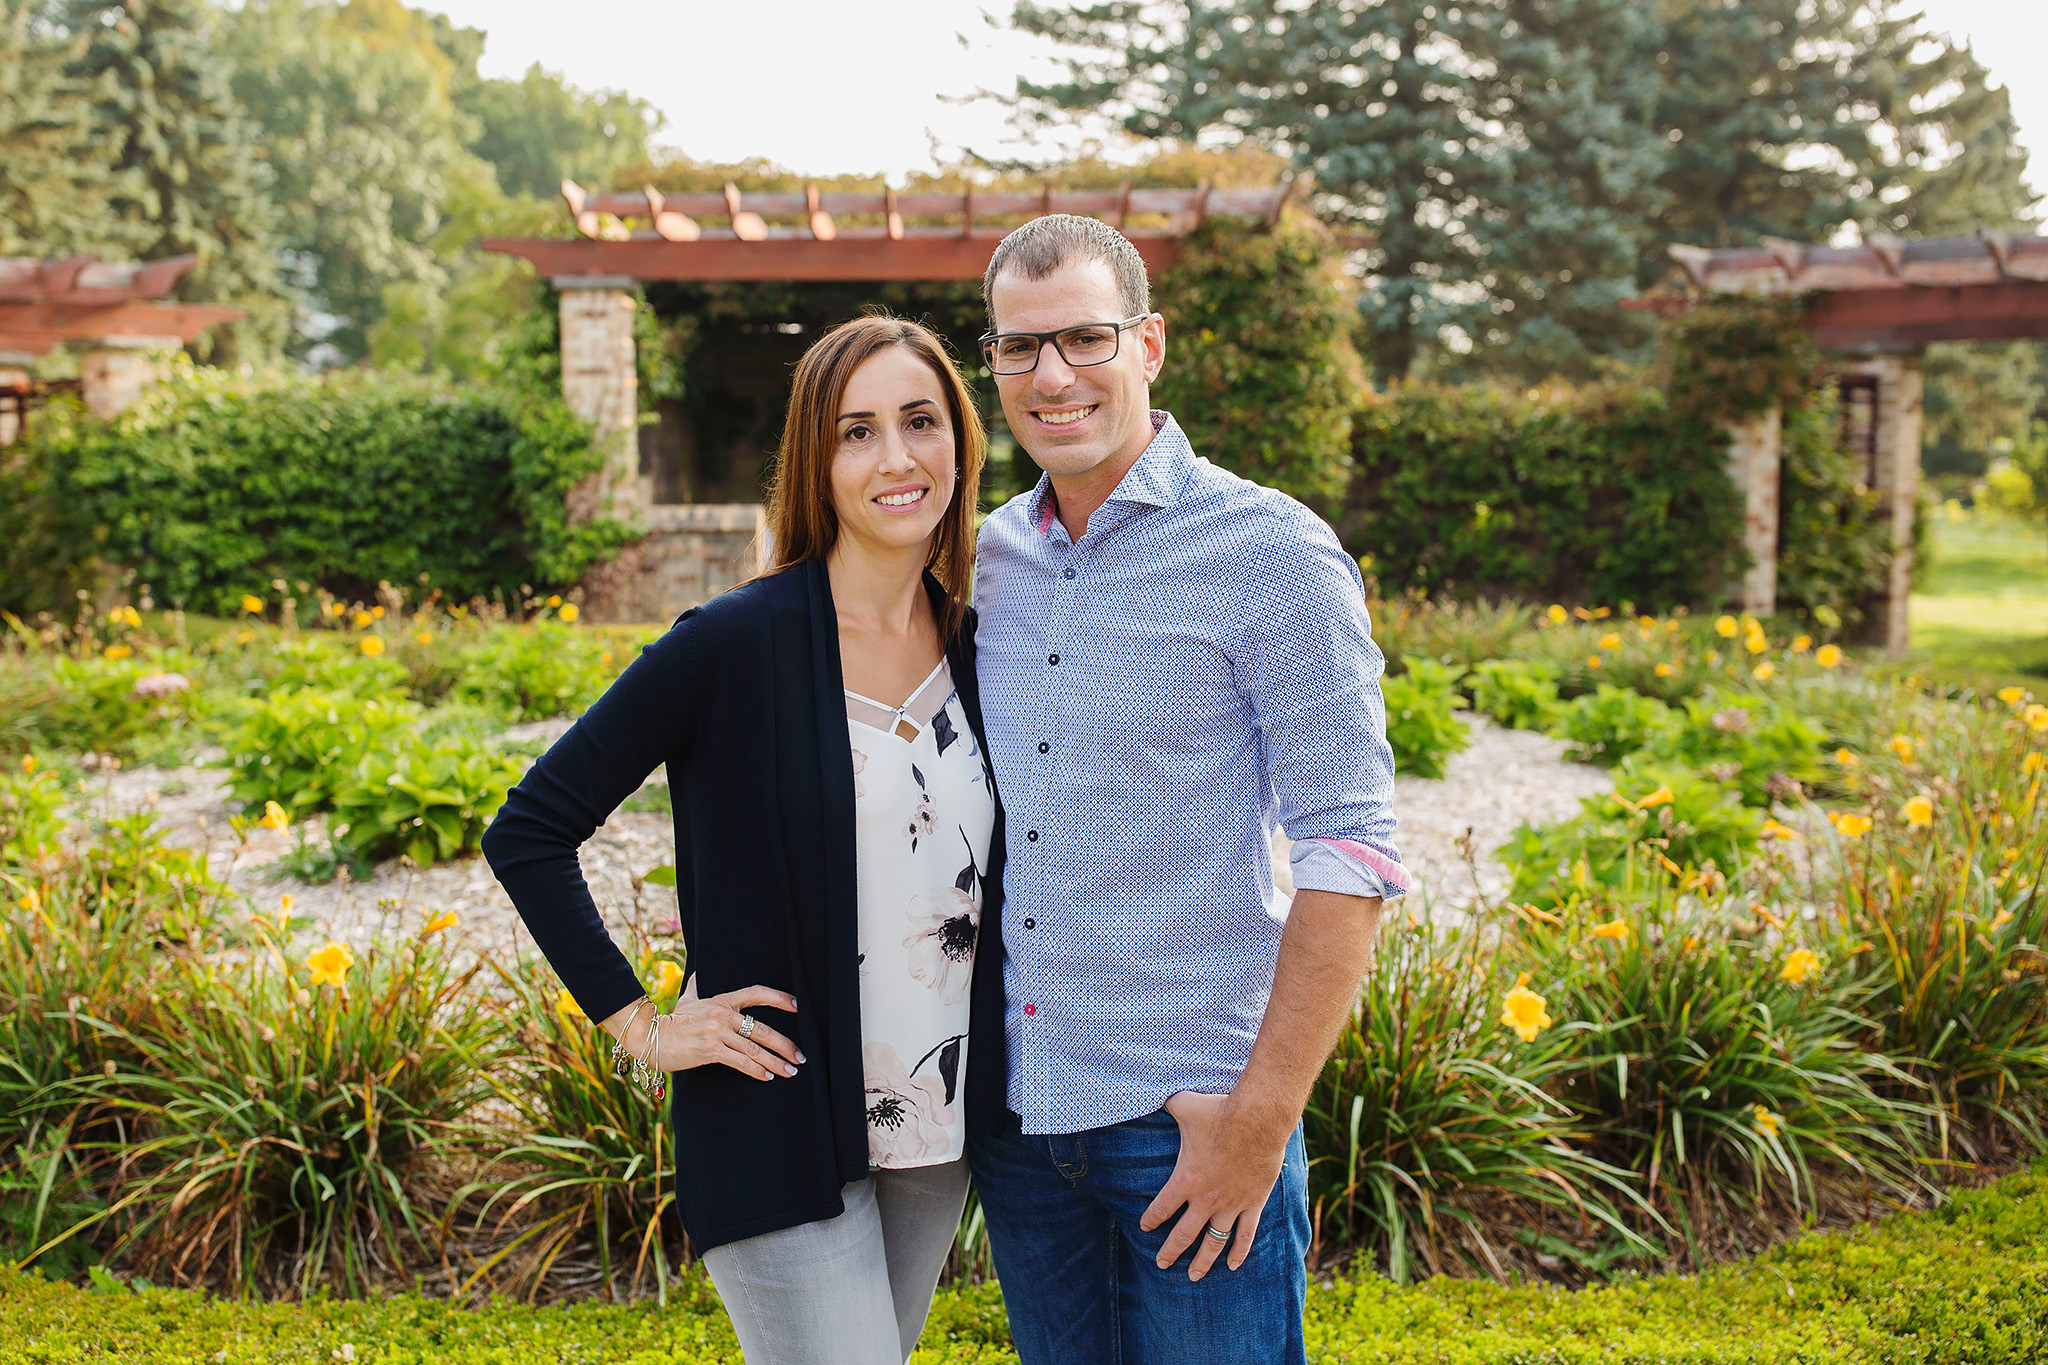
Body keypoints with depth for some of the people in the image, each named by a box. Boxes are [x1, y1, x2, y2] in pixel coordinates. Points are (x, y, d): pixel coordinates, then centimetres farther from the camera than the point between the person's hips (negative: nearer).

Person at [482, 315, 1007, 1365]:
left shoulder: (976, 648, 3)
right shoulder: (737, 644, -15)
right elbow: (528, 832, -11)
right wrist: (639, 1026, -12)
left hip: (938, 1135, 6)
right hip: (780, 1137, -6)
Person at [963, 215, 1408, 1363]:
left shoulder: (1272, 556, -11)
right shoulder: (988, 558, 6)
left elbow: (1349, 854, -14)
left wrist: (1263, 1117, -17)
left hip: (1187, 1112, -5)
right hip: (1015, 1101, 6)